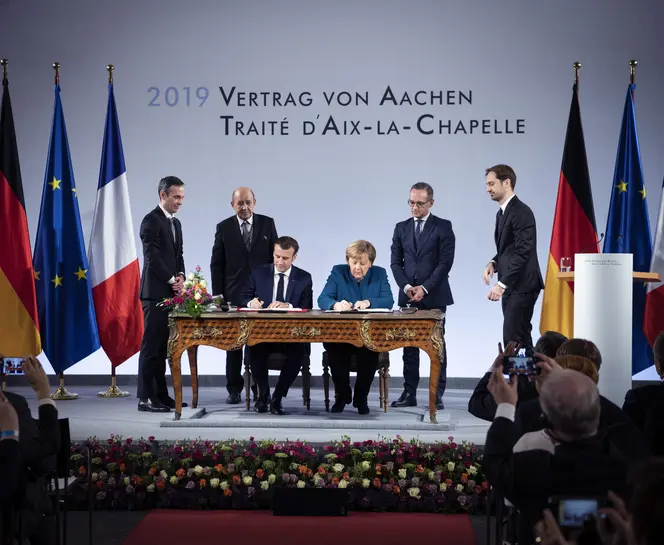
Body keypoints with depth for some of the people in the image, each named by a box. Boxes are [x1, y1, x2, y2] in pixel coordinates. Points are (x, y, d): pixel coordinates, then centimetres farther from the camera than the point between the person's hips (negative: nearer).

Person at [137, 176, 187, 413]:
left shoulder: (176, 223, 18)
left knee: (163, 346, 9)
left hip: (171, 293, 8)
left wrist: (180, 276, 2)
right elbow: (152, 256, -15)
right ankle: (145, 397, -6)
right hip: (156, 292, -8)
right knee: (151, 345, -7)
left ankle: (160, 394, 13)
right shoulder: (151, 221, -9)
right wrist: (172, 280, -12)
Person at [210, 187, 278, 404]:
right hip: (234, 294, 0)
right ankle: (234, 389, 11)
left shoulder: (267, 224, 4)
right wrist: (218, 294, -2)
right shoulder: (224, 228, 3)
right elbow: (217, 264, 4)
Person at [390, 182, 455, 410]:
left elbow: (445, 262, -8)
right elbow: (396, 262, 9)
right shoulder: (401, 228, 11)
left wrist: (425, 288, -14)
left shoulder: (443, 227, -1)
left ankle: (438, 395, 1)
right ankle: (409, 393, 8)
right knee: (409, 346, 4)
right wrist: (406, 286, -7)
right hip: (408, 296, 4)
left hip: (434, 296, -4)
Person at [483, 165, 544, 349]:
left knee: (512, 339, -14)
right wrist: (494, 263, 4)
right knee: (521, 339, 11)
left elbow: (523, 252, -22)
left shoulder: (521, 212, -15)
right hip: (510, 286, 10)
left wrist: (502, 284, -25)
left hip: (521, 286, -10)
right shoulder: (502, 213, 17)